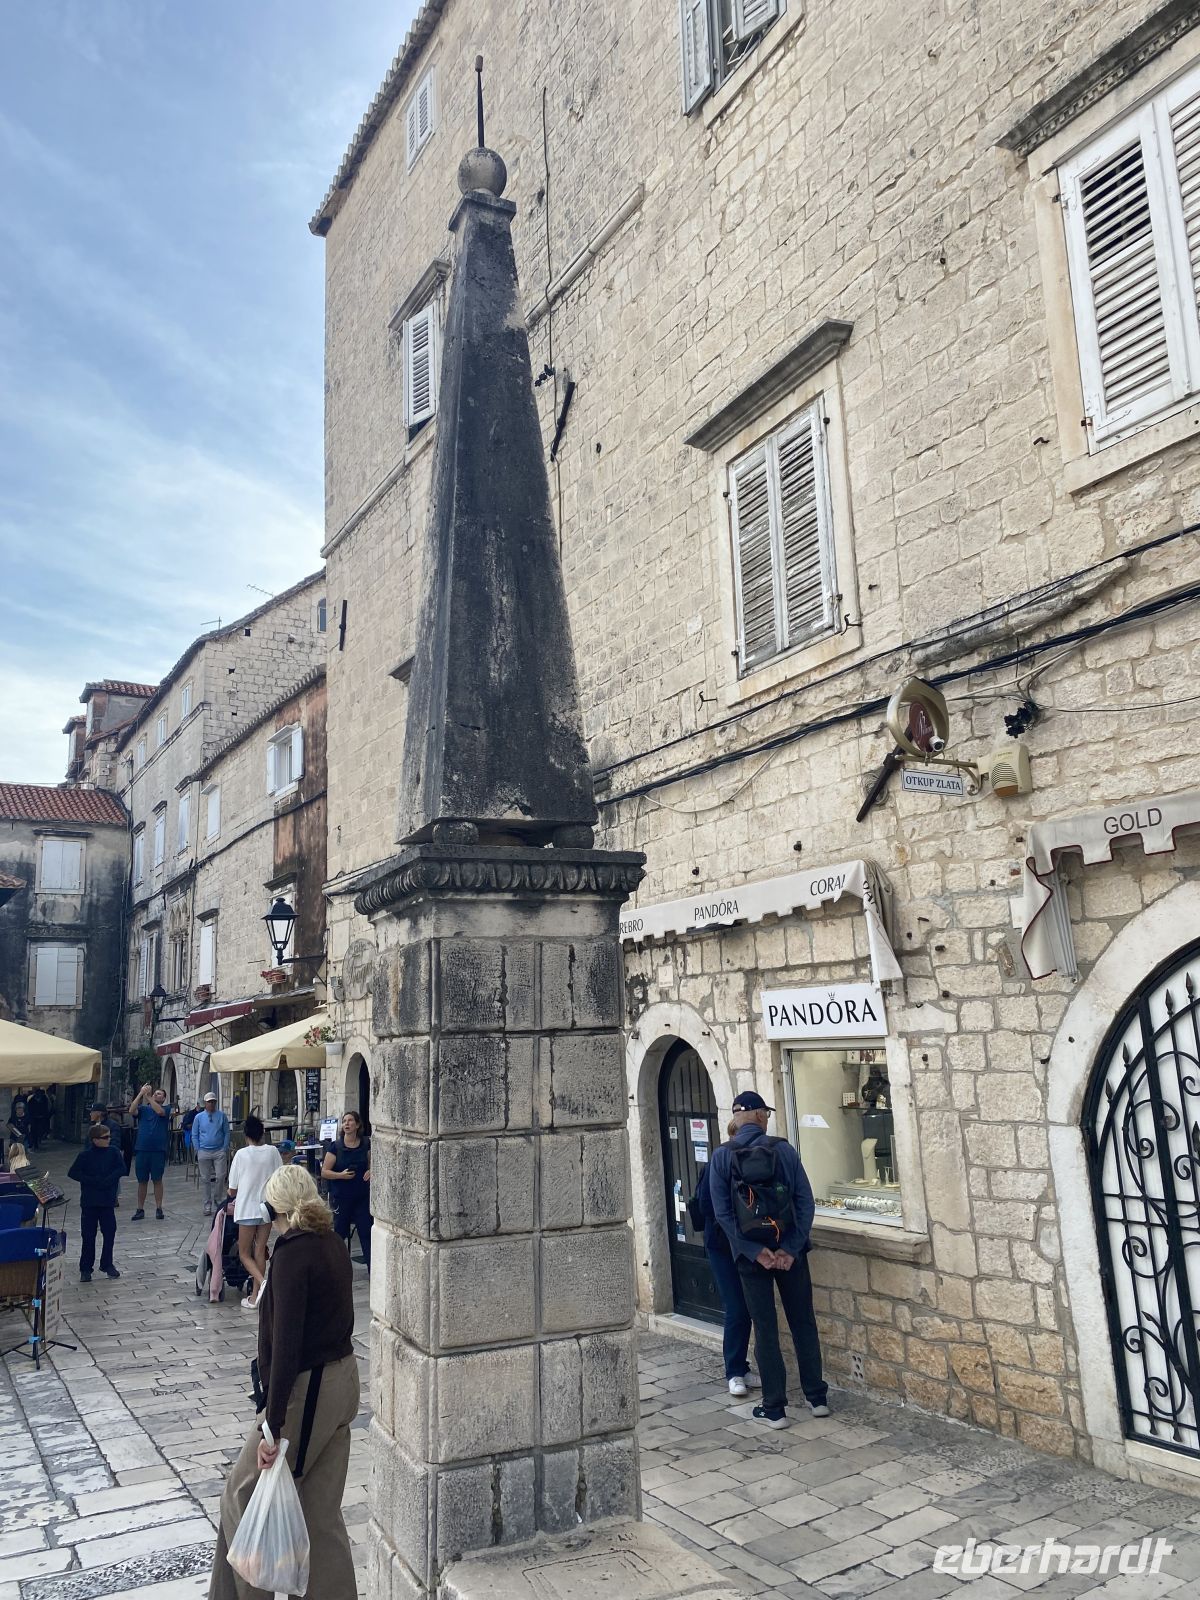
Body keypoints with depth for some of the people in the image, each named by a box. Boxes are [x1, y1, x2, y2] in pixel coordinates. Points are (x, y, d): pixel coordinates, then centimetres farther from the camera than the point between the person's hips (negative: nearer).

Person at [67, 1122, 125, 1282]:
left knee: (109, 1233, 7)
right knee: (88, 1235, 4)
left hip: (108, 1201, 2)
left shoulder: (113, 1152, -1)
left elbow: (121, 1169, -3)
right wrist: (93, 1181, -15)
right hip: (89, 1201, -2)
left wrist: (108, 1180, -17)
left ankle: (107, 1265, 21)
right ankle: (85, 1269, 14)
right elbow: (73, 1173, -8)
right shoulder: (85, 1154, -7)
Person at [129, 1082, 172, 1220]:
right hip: (141, 1150, 2)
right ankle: (140, 1210, 13)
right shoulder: (143, 1109, 9)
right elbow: (131, 1111, -11)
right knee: (142, 1181, 7)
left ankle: (159, 1209, 9)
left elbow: (159, 1111, -18)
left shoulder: (166, 1109, 4)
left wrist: (148, 1096, -18)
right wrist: (141, 1093, -17)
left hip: (158, 1150, -2)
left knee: (157, 1180, 3)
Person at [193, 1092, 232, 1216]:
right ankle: (207, 1206, 15)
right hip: (204, 1152, 1)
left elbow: (227, 1133, 5)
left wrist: (225, 1149, -3)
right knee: (206, 1179, 5)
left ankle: (216, 1198, 11)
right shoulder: (198, 1117, 5)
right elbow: (194, 1136, 8)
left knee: (221, 1176, -10)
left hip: (219, 1151, -1)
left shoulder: (222, 1116, 3)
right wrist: (198, 1151, 1)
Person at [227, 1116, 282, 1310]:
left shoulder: (242, 1154, -11)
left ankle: (262, 1282, -15)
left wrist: (235, 1199, 18)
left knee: (245, 1253, 9)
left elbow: (232, 1189, -4)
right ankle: (254, 1297, 13)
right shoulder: (272, 1151, -4)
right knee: (260, 1252, 12)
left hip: (247, 1209, -3)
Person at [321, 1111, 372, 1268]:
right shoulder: (335, 1146, -5)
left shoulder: (365, 1144, 1)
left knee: (366, 1231, -2)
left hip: (362, 1196, 1)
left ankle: (373, 1268, 2)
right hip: (341, 1197, -1)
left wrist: (371, 1171, -5)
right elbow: (324, 1172, -5)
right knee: (340, 1232, 9)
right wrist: (341, 1175, -20)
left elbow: (372, 1162, 16)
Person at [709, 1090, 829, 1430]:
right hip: (790, 1250, 0)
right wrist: (790, 1248, -9)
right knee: (803, 1323, 14)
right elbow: (806, 1203, -9)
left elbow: (723, 1212, -9)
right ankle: (817, 1398, 22)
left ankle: (774, 1408, 12)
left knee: (765, 1329, 8)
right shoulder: (783, 1150, -4)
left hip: (751, 1253, 0)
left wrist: (755, 1251, -10)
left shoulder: (722, 1156, -4)